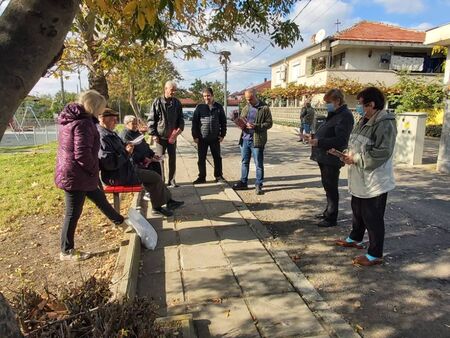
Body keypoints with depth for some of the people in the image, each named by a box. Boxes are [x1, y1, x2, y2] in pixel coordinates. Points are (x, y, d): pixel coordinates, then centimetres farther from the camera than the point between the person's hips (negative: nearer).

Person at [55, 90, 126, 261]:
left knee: (100, 198, 24)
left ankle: (119, 221, 43)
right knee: (73, 213, 4)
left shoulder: (69, 119, 10)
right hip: (76, 175, -10)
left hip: (69, 172, 10)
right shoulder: (83, 123, -22)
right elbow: (83, 154, -29)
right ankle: (66, 251, 19)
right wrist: (94, 170, -12)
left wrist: (92, 170, 15)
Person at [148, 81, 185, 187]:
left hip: (172, 136, 3)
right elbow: (151, 119, -4)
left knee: (173, 158, 7)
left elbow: (180, 118, 12)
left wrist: (180, 128, -7)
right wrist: (153, 134, -9)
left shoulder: (177, 103, 5)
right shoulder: (158, 102, -5)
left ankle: (171, 179, 18)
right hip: (160, 136, -3)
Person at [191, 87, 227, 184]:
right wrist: (195, 136, -6)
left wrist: (222, 134, 1)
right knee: (201, 159, 6)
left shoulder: (219, 107, 3)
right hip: (202, 138, 0)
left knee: (217, 158, 8)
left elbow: (223, 122, 7)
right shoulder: (199, 107, 1)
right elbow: (194, 122, 0)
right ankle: (202, 177, 16)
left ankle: (218, 176, 20)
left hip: (215, 138, 1)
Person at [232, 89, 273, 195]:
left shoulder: (264, 108, -5)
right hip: (245, 139, 6)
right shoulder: (246, 108, 12)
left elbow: (269, 123, -8)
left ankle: (259, 185, 12)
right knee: (244, 162, 14)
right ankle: (243, 182, 26)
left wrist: (255, 126, -21)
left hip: (257, 140, -6)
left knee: (259, 164, 3)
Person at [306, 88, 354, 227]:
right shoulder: (333, 114, 14)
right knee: (327, 186, 20)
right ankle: (329, 211, 35)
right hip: (324, 157, 10)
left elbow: (340, 140, -26)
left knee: (331, 188, 0)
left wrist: (319, 142, -30)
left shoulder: (345, 116, -17)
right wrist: (313, 137, 10)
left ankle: (331, 218, 11)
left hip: (332, 159, -10)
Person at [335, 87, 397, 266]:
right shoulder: (364, 121, 10)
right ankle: (355, 239, 44)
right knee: (358, 211, 24)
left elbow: (382, 153, -25)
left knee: (373, 218, 1)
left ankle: (375, 255, 15)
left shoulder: (385, 124, -19)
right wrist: (348, 154, -1)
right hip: (359, 179, 9)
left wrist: (355, 159, -22)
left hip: (375, 181, -9)